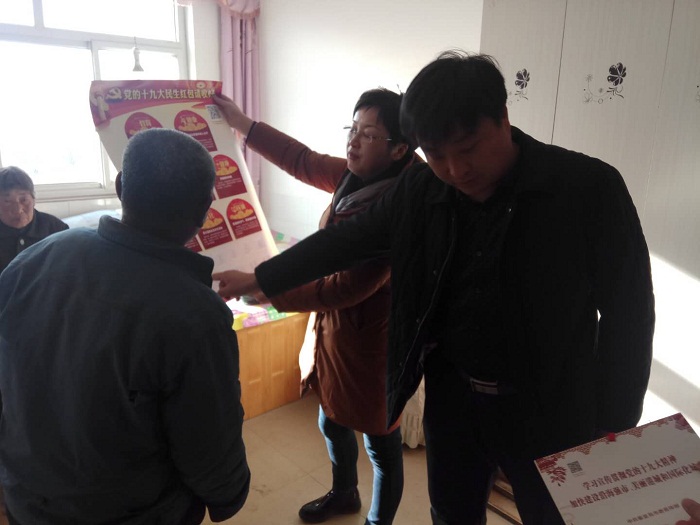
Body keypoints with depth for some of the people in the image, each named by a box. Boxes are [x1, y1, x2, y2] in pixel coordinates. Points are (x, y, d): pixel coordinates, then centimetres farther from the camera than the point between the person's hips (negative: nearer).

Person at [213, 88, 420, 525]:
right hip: (332, 328, 9)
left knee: (381, 443, 15)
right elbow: (304, 161, 11)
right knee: (332, 423, 29)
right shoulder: (355, 176, -4)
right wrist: (244, 124, 11)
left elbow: (345, 287, -29)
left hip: (371, 344, -9)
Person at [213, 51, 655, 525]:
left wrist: (614, 433, -8)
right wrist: (261, 278, 9)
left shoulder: (588, 187, -16)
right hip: (452, 397, 3)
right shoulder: (421, 192, -6)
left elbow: (628, 311, -10)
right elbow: (347, 239, 5)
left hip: (548, 410, -3)